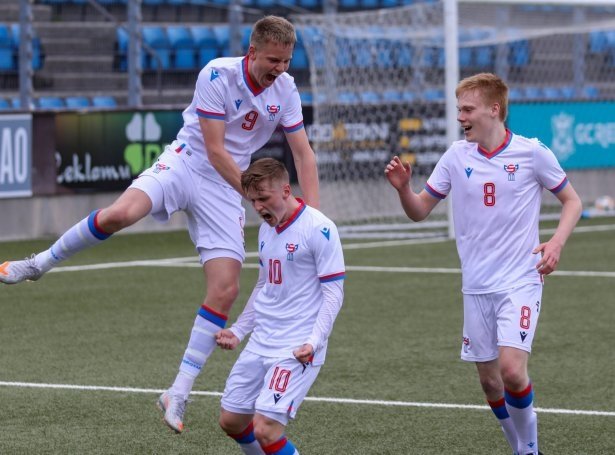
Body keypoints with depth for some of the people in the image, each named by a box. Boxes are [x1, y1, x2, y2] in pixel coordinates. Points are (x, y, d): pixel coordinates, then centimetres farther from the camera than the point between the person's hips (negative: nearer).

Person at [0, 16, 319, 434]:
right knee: (119, 214, -32)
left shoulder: (285, 89, -2)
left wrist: (312, 213, -8)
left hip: (226, 187, 4)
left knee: (225, 290, -10)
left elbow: (303, 153, 3)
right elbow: (215, 150, -17)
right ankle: (40, 263, -6)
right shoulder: (218, 75, -17)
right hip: (186, 163, -4)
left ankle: (179, 393, 1)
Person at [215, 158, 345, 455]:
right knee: (231, 420, 10)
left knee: (265, 428, -18)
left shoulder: (319, 229, -13)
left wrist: (314, 343, -23)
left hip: (296, 349, -8)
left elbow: (333, 294, -14)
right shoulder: (266, 229, 11)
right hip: (260, 343, 8)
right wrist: (238, 331, 20)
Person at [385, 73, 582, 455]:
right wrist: (403, 188, -13)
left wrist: (557, 241, -12)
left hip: (520, 281, -4)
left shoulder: (532, 152, -6)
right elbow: (419, 211, 8)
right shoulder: (457, 157, 2)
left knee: (511, 369, -20)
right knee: (489, 380, 7)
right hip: (477, 286, 4)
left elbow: (572, 201, 5)